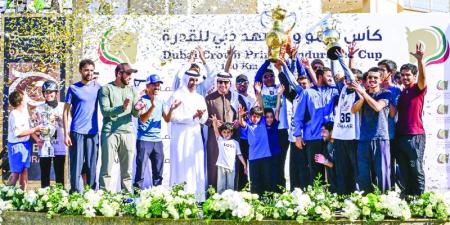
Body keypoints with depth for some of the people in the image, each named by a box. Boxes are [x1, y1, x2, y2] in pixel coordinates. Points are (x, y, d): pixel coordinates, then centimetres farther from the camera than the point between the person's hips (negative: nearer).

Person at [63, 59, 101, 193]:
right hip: (77, 132, -2)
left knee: (92, 165, 7)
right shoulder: (73, 88, 2)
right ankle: (76, 192, 4)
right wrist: (66, 134, -6)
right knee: (76, 165, -1)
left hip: (93, 132, 2)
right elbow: (66, 112, 2)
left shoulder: (98, 88, 8)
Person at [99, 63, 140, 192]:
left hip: (128, 132, 4)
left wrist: (137, 109, -13)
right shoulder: (107, 89, 3)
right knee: (107, 168, -5)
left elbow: (136, 114, 10)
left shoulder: (132, 91, 17)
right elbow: (105, 110, -7)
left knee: (127, 170, 6)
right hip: (110, 132, -4)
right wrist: (122, 108, -22)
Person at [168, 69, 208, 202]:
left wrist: (201, 116, -9)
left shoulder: (199, 98, 17)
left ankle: (196, 198, 4)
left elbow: (204, 120, 13)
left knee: (197, 166, 2)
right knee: (181, 167, -7)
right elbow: (174, 117, -10)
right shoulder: (177, 96, 0)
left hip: (195, 136, 5)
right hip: (181, 136, -5)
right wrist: (193, 116, -15)